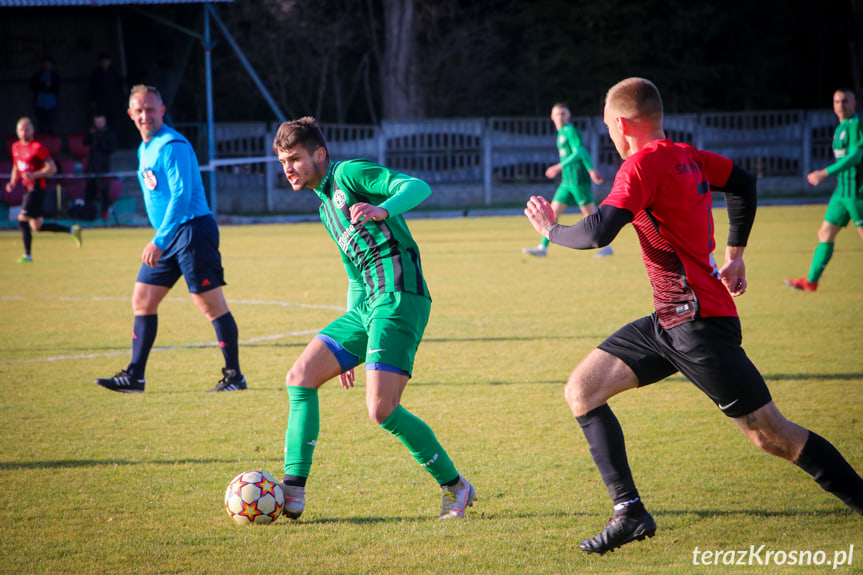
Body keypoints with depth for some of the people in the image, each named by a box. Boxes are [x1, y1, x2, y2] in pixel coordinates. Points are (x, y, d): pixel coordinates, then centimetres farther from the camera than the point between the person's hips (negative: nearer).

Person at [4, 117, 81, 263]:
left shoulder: (38, 148, -10)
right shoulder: (16, 147, 13)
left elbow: (52, 168, -13)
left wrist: (35, 175, -24)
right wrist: (12, 182, 10)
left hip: (36, 189, -8)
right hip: (27, 189, 8)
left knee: (22, 220, -15)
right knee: (37, 227, 9)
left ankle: (27, 255, -7)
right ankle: (72, 230, 21)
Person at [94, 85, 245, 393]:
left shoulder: (172, 146, -14)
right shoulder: (145, 149, 15)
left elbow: (181, 196, -21)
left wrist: (160, 241, -23)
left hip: (192, 229, -10)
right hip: (168, 236, 10)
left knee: (211, 304, -7)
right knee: (142, 300, 9)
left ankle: (234, 376, 0)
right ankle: (134, 376, 13)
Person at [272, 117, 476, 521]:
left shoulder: (349, 173, -3)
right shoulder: (326, 206, 24)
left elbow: (417, 187, -17)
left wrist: (382, 209, -38)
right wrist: (347, 348, 29)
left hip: (400, 298, -9)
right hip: (366, 305, 9)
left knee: (381, 410, -16)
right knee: (300, 377, 1)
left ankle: (455, 487, 1)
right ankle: (293, 493, 0)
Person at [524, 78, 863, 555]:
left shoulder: (643, 164, -16)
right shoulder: (687, 157, 10)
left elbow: (598, 232, -24)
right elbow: (743, 182, 26)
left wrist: (551, 230, -4)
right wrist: (734, 255, 31)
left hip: (699, 323, -10)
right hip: (669, 320, 10)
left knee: (770, 435, -4)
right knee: (582, 390, 4)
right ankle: (629, 512, 1)